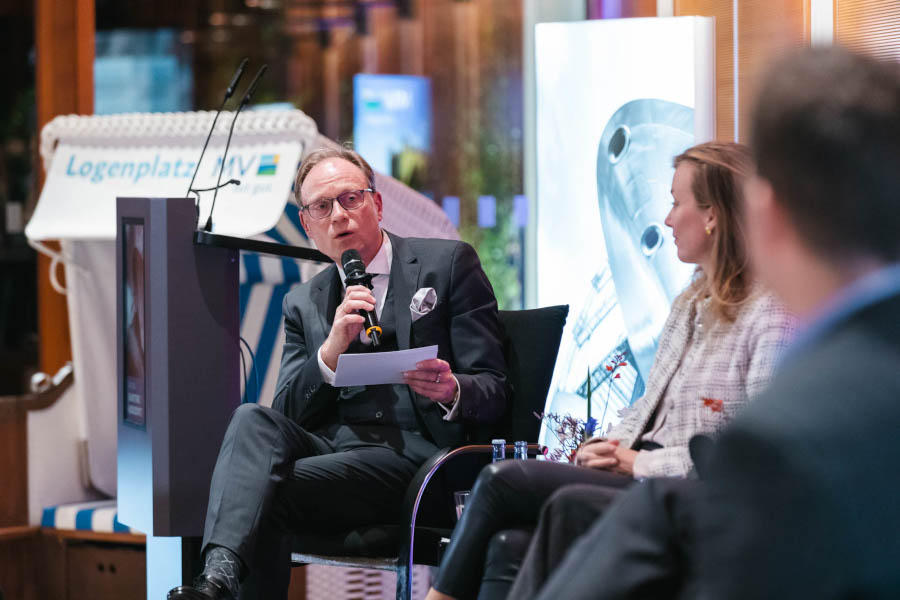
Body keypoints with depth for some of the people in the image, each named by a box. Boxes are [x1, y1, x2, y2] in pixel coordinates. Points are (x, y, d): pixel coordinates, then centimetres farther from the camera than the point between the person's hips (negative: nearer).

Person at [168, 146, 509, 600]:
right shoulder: (304, 303, 21)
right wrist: (332, 350, -8)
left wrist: (451, 391, -20)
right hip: (331, 443, 4)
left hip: (413, 452, -4)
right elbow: (288, 412, 10)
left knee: (267, 493, -30)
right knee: (253, 421, -31)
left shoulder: (448, 264, 9)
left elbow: (493, 391, 5)